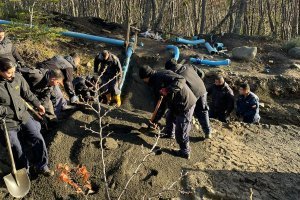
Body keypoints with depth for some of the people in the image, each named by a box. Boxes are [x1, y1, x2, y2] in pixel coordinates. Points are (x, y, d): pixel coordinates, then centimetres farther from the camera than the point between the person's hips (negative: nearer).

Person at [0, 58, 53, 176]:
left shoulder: (17, 77, -7)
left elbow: (27, 93, 9)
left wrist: (38, 104, 14)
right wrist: (11, 111, -19)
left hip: (23, 115, 4)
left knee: (38, 139, -3)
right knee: (17, 149, 5)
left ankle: (42, 166, 15)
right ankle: (23, 170, 31)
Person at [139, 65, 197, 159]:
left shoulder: (163, 75, -18)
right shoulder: (156, 85, 11)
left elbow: (181, 79, -31)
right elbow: (162, 104, 14)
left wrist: (168, 90, -41)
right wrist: (155, 120, 15)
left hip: (186, 104, -10)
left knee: (181, 131, 1)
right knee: (170, 118, 33)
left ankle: (185, 152, 21)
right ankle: (169, 133, 61)